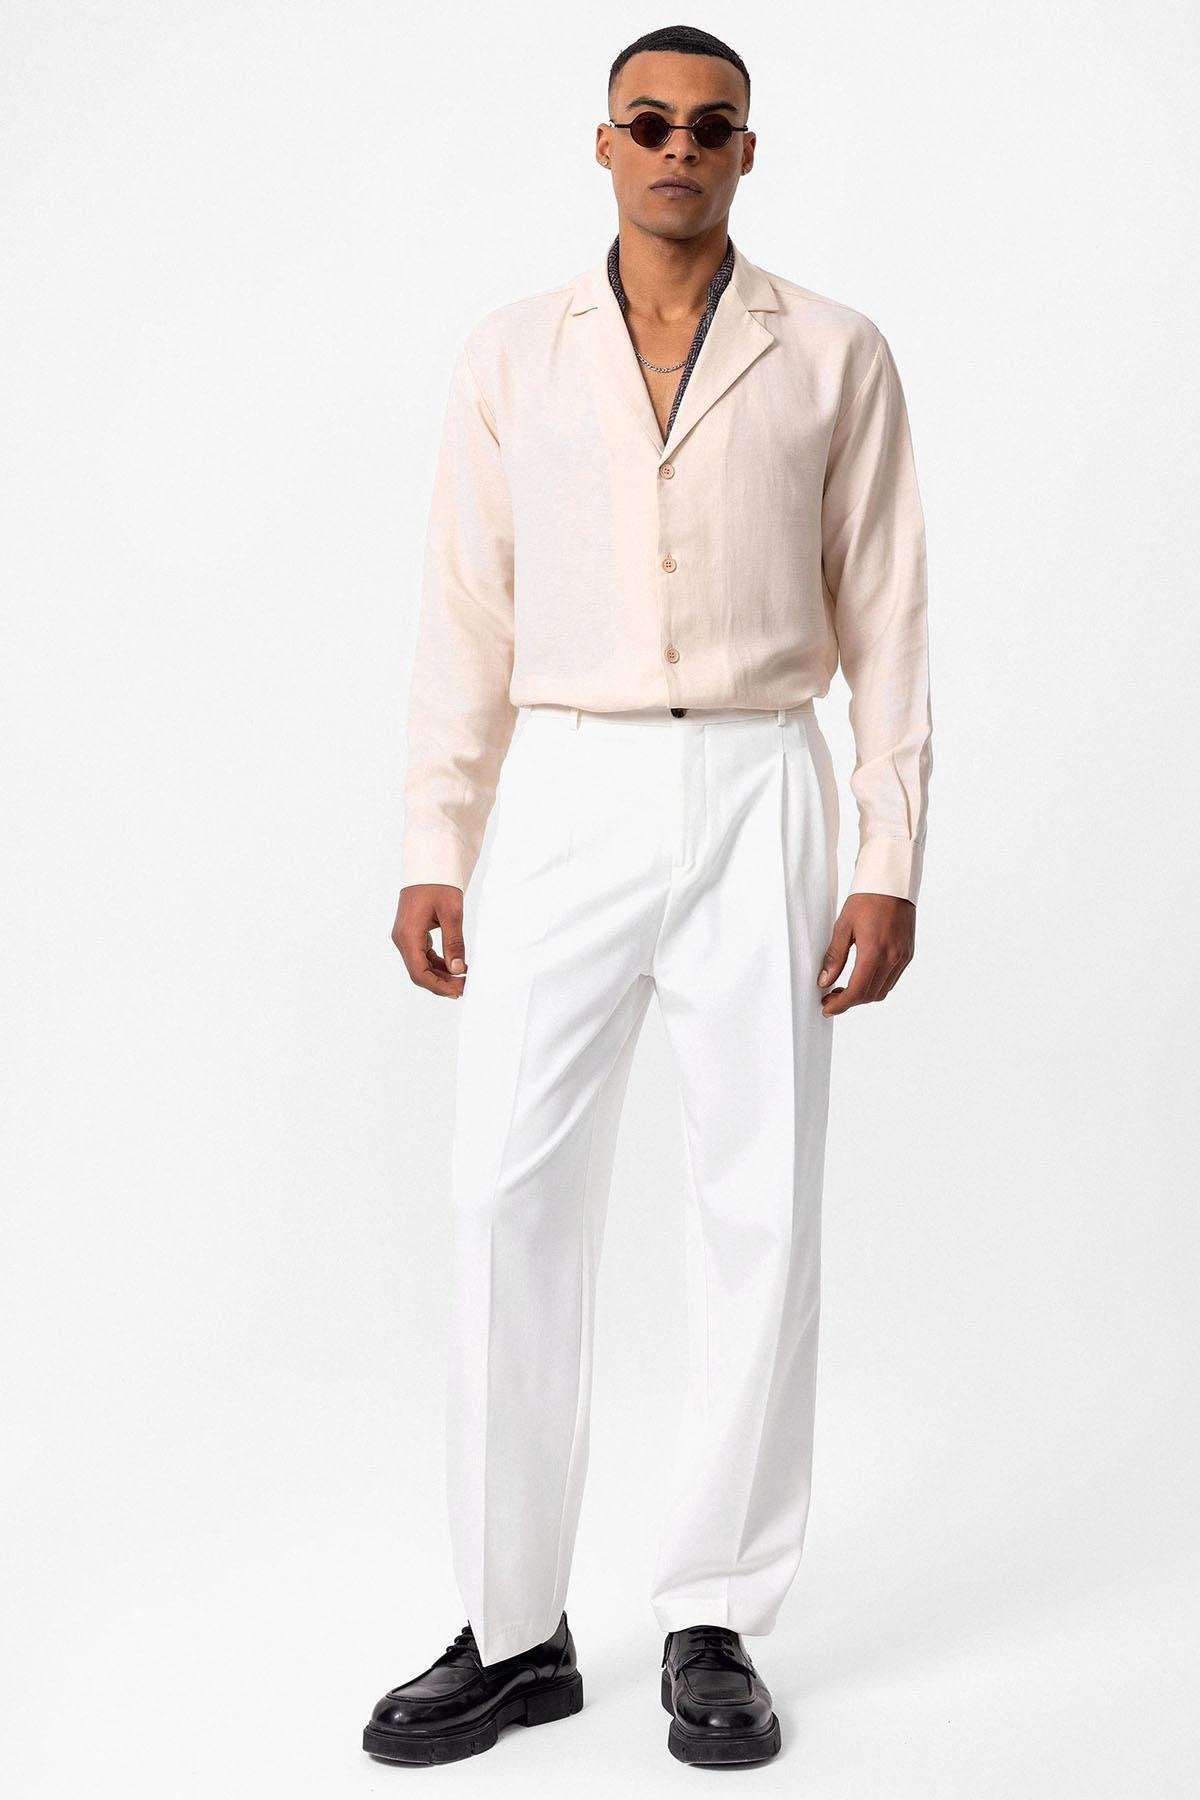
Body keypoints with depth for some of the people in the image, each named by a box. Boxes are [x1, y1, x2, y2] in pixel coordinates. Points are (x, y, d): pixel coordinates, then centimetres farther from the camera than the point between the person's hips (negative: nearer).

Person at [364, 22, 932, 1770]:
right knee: (512, 1203, -4)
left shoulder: (836, 356, 5)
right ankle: (515, 1631, 8)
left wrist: (891, 866, -4)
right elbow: (467, 621, 8)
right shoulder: (513, 354, 8)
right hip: (566, 803, 1)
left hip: (758, 803, -1)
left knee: (760, 1213, -1)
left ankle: (715, 1626, 12)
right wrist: (432, 855, 1)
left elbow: (885, 623, 3)